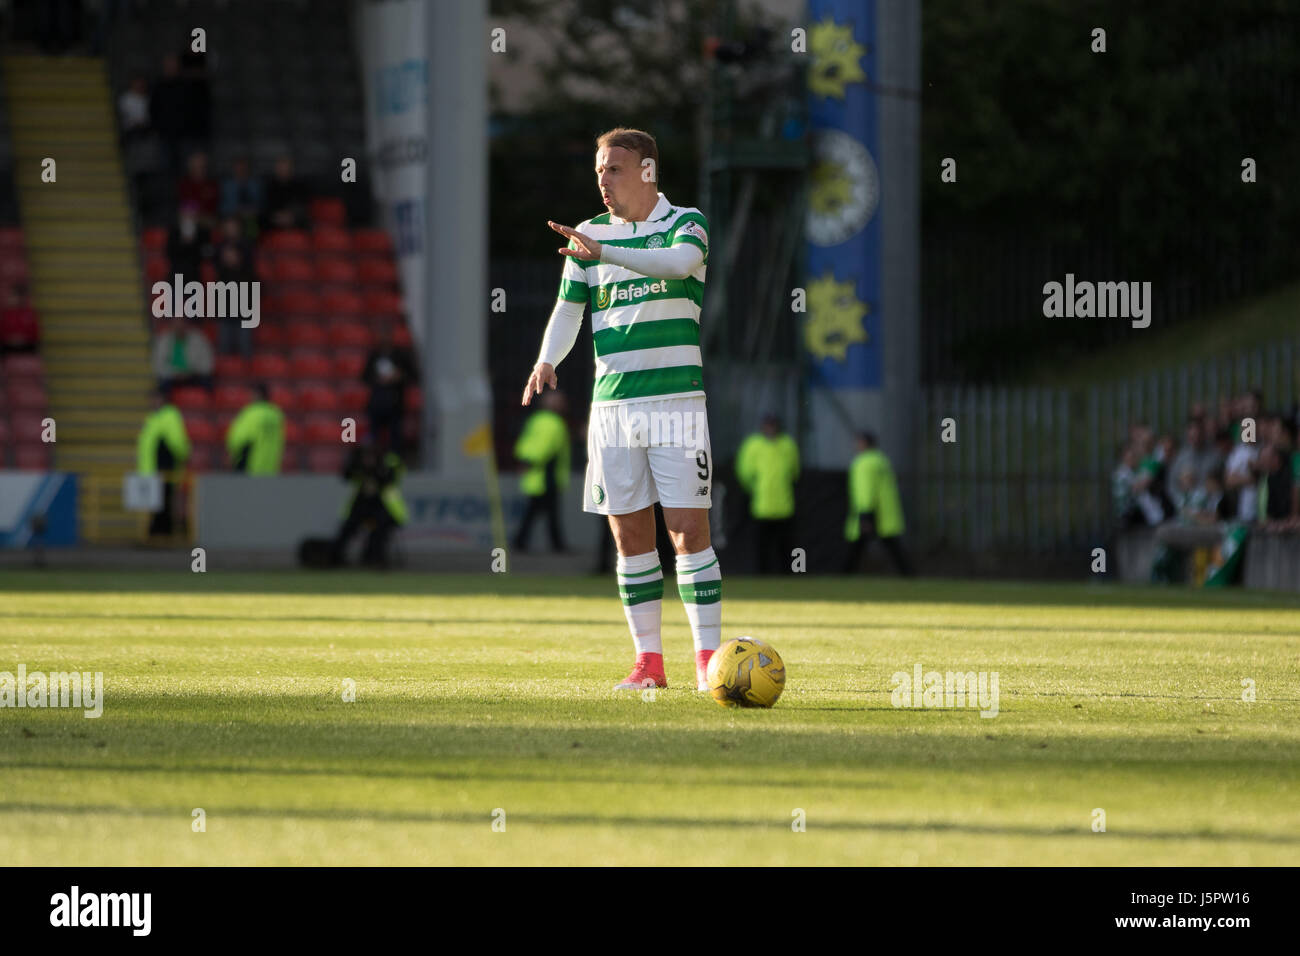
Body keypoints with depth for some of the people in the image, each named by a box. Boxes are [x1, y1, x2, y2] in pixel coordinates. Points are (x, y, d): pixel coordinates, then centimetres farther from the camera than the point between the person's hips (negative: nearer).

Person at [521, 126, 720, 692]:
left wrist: (604, 252, -35)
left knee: (688, 529, -9)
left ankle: (708, 659, -7)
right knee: (629, 534, 4)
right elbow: (568, 308, 6)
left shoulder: (686, 223, -1)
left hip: (676, 399, -4)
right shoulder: (590, 234, 11)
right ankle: (649, 661, 10)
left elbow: (680, 261, -23)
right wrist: (547, 360, -14)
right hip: (612, 405, 4)